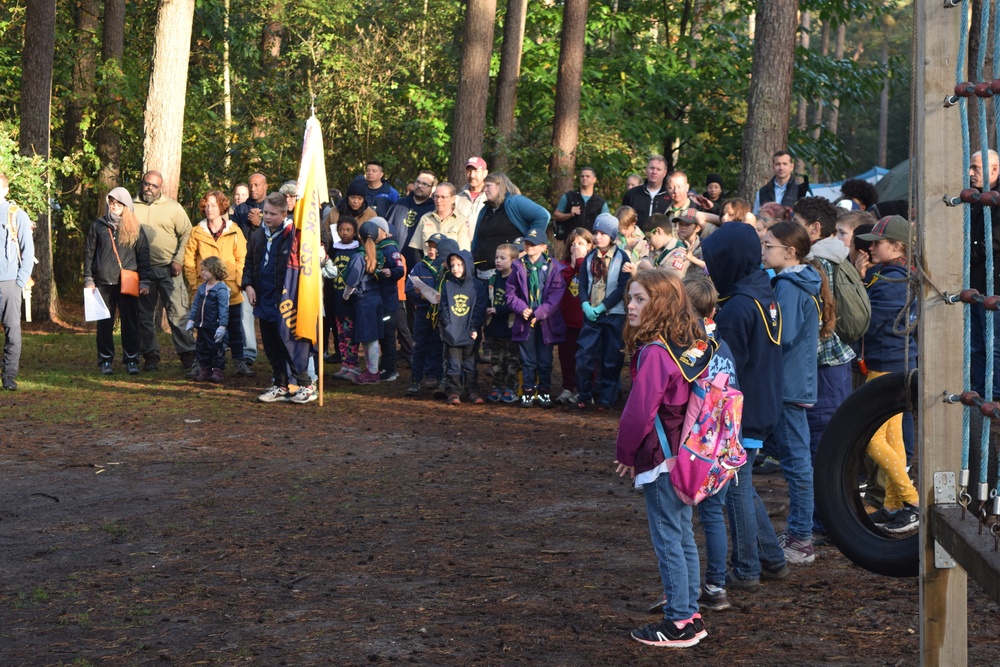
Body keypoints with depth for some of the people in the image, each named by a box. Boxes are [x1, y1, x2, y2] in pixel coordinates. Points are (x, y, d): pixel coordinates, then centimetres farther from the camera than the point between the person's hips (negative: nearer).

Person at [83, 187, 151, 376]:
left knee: (130, 321, 0)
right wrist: (88, 279, 3)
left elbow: (143, 254, 7)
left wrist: (144, 281, 1)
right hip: (104, 282, 1)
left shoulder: (134, 228, 6)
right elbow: (88, 253, 10)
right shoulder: (98, 226, 8)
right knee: (104, 323, 3)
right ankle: (105, 360, 9)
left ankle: (131, 359, 8)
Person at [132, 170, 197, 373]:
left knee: (178, 312, -5)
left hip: (168, 269, -2)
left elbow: (186, 234, 2)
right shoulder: (132, 207, 6)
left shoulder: (173, 207, 2)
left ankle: (188, 354, -1)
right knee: (143, 314, 6)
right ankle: (150, 355, 15)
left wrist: (178, 259, -7)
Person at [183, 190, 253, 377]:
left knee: (235, 327, 4)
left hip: (231, 289, 0)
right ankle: (213, 366, 8)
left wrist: (238, 281, -5)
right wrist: (193, 283, -2)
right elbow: (189, 259, 6)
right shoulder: (197, 232, 5)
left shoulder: (234, 231, 4)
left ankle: (240, 363, 9)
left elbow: (241, 259, 4)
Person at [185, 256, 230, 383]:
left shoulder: (221, 289, -13)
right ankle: (204, 371, 19)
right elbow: (195, 305, 17)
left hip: (215, 326, -8)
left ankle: (217, 371, 5)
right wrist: (191, 320, 12)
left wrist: (222, 326, -21)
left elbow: (224, 309, -16)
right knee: (202, 348, 12)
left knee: (217, 349, -1)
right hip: (202, 325, 8)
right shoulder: (201, 288, 11)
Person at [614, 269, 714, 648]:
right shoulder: (692, 346, 7)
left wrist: (625, 454, -7)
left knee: (668, 539, -1)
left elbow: (639, 411, -21)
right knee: (683, 535, 15)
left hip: (660, 458, -9)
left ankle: (678, 623, 4)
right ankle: (690, 614, 23)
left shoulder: (654, 352, -20)